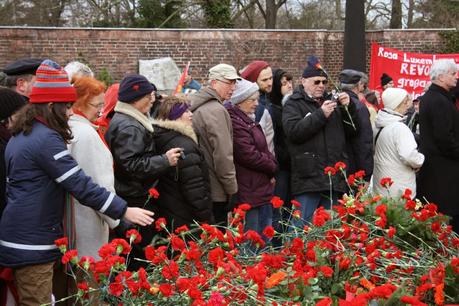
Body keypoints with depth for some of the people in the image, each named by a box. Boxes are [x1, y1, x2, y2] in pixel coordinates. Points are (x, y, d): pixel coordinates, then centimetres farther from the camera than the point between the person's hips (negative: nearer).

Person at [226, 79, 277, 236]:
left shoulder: (248, 120, 18)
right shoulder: (234, 122, -17)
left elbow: (263, 151, 22)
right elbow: (249, 155, -22)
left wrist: (271, 166, 3)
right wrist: (272, 166, -6)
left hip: (262, 190, 10)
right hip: (248, 192, -10)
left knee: (266, 236, 16)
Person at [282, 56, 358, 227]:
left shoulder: (332, 102, 20)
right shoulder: (294, 104, 3)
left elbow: (352, 131, 17)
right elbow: (294, 131, -15)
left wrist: (349, 108, 1)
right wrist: (321, 114, -16)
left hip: (333, 179, 6)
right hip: (308, 179, -6)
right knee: (302, 227, -6)